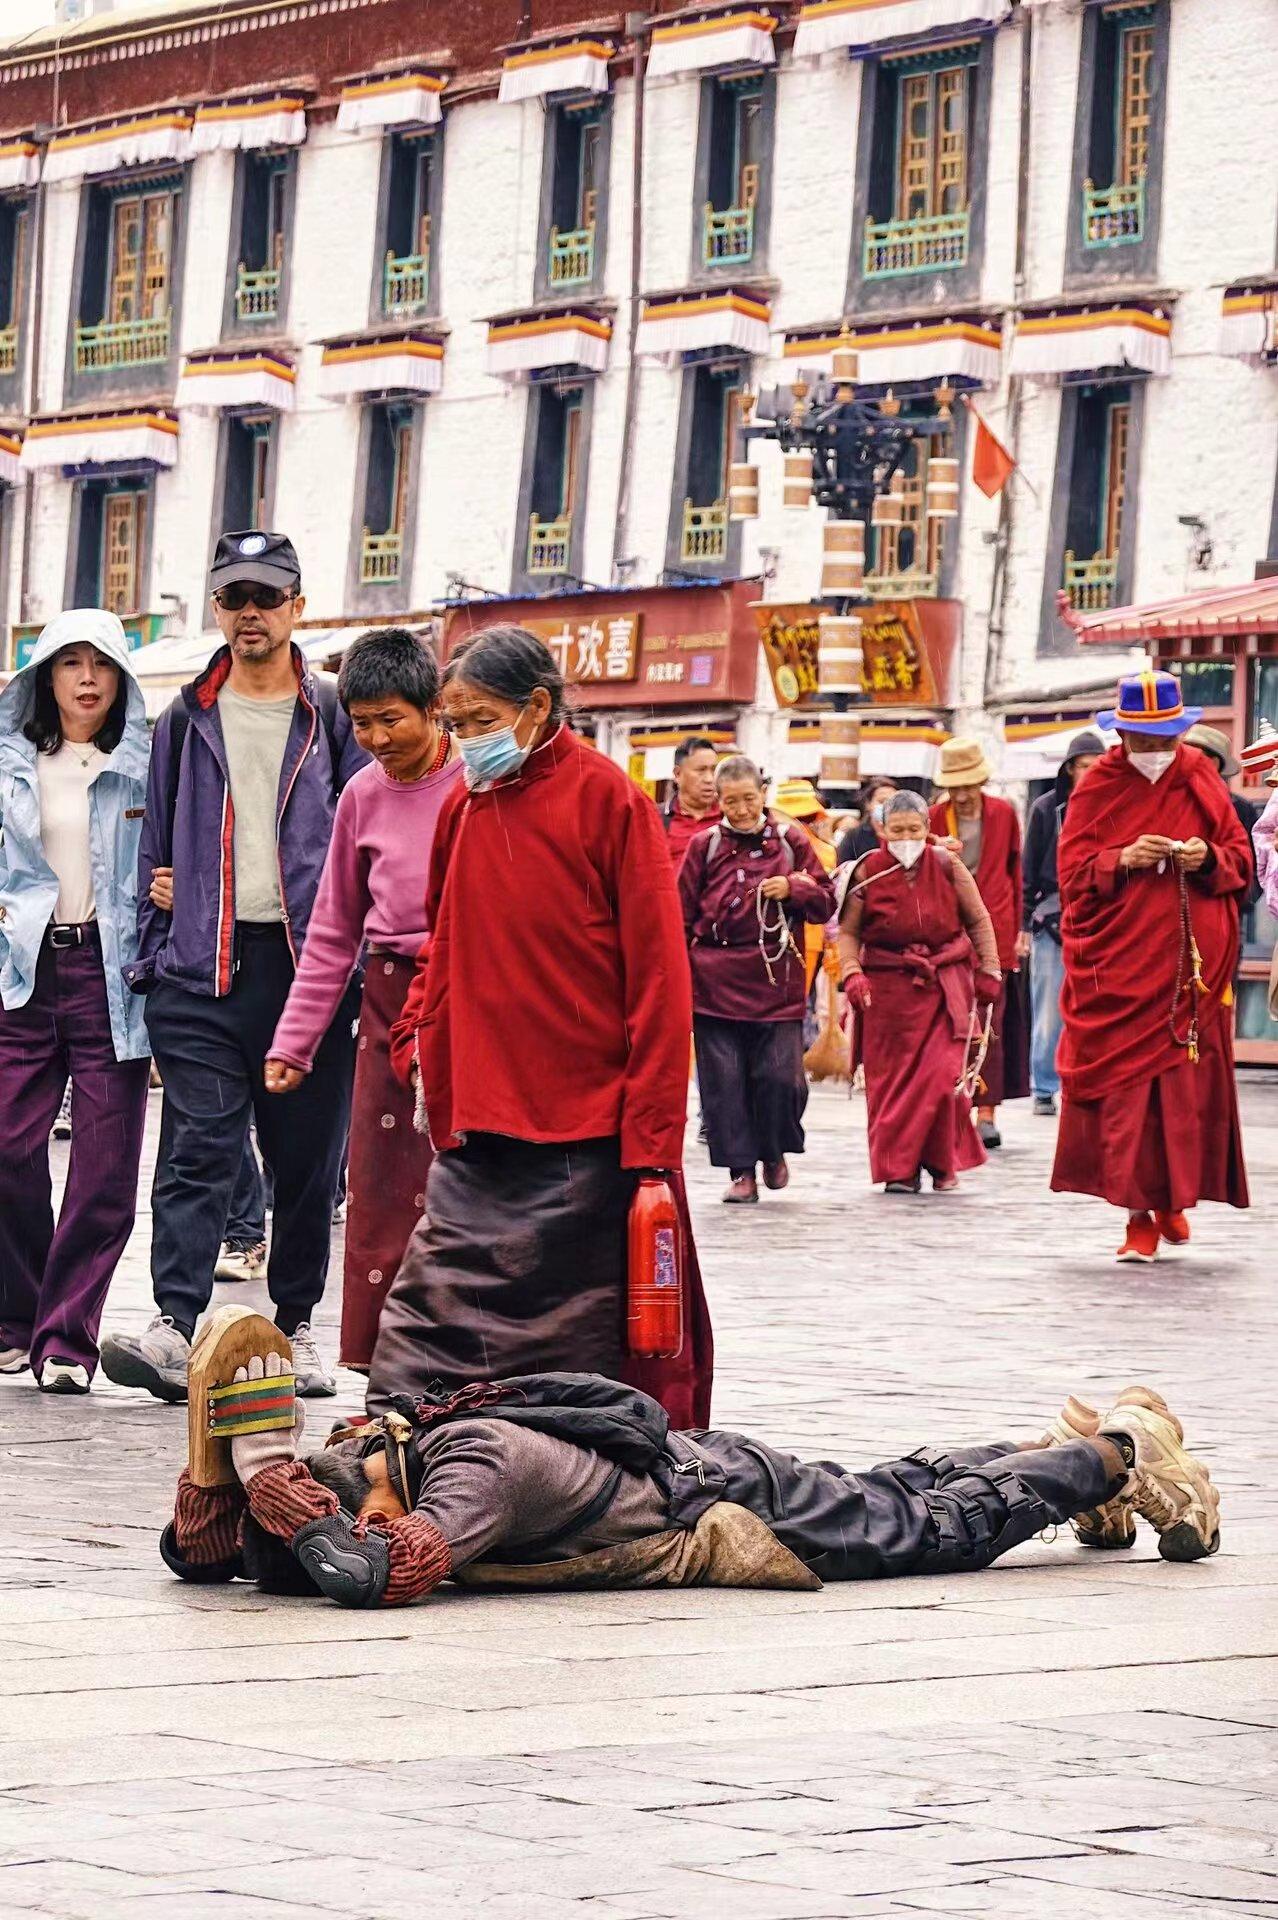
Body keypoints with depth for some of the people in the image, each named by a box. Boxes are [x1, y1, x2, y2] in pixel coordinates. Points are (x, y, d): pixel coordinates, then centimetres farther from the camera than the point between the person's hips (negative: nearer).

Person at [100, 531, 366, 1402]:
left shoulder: (335, 718, 8)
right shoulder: (187, 718, 13)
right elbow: (156, 839, 16)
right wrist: (154, 954, 9)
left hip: (309, 962, 0)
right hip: (202, 967, 0)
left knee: (309, 1158, 5)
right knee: (197, 1152, -10)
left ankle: (296, 1325, 17)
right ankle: (175, 1329, -20)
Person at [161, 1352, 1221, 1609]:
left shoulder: (478, 1465, -37)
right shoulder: (368, 1445, -15)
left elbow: (378, 1576, -54)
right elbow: (195, 1552, -13)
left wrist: (270, 1471, -48)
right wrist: (219, 1453, -32)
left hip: (724, 1499, -7)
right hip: (683, 1468, 7)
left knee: (939, 1523, 12)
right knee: (892, 1494, 27)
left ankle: (1116, 1457, 31)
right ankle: (1060, 1447, 46)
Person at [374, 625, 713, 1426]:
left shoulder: (607, 798, -6)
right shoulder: (463, 806, 11)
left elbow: (658, 972, -8)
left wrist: (652, 1135, -12)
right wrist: (417, 1039, 8)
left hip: (583, 1136, -5)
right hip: (475, 1130, 5)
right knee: (423, 1336, 0)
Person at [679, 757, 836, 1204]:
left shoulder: (790, 840, 7)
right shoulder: (704, 845, 7)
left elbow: (826, 902, 11)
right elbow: (683, 915, 9)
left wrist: (791, 889, -8)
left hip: (775, 975, -1)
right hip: (715, 978, 1)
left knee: (780, 1074, -7)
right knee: (723, 1078, -2)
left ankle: (774, 1152, 19)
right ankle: (742, 1171, 7)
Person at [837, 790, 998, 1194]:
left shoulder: (946, 866, 0)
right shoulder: (868, 872, -2)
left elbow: (978, 921, 10)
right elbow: (848, 931, 4)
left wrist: (989, 972, 8)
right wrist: (852, 974, -11)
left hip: (945, 986, 0)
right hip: (888, 988, 0)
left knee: (943, 1075, -9)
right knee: (891, 1079, 0)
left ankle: (942, 1162, 7)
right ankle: (899, 1169, 9)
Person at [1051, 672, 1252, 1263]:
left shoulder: (1200, 780, 7)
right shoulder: (1098, 788, 3)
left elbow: (1241, 858, 10)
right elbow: (1072, 872, 1)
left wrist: (1208, 858, -11)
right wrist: (1124, 860, -16)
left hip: (1191, 964, 1)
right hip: (1117, 967, -1)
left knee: (1189, 1083, 0)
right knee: (1125, 1082, -6)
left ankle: (1172, 1200, 16)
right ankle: (1139, 1213, -2)